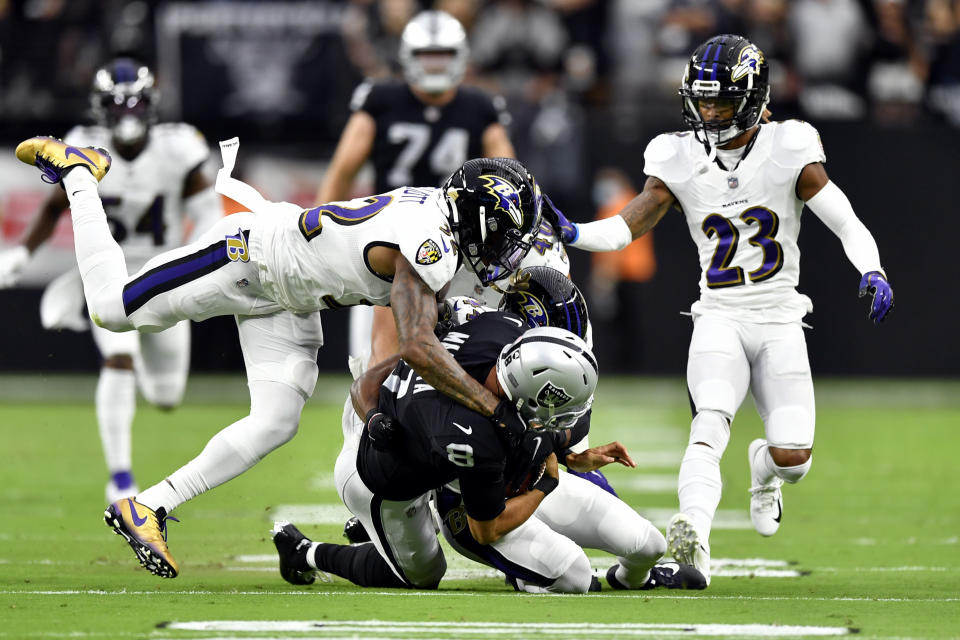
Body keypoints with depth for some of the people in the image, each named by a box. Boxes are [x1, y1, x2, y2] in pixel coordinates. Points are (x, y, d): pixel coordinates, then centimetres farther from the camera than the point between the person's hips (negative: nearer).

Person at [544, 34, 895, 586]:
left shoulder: (788, 151, -5)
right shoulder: (680, 161, 1)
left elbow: (847, 224, -6)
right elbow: (629, 225, -1)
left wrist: (872, 272, -24)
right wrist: (573, 233, -19)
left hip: (780, 323, 0)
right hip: (720, 318, 0)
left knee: (793, 458, -9)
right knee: (712, 416, -28)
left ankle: (765, 467, 31)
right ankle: (695, 540, -46)